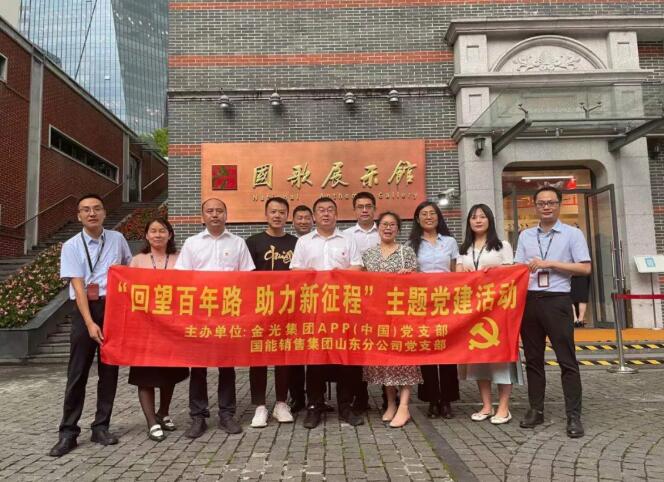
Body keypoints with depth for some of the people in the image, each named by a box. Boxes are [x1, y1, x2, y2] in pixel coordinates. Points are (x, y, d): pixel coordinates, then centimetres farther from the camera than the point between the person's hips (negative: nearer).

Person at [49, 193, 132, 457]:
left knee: (109, 370, 7)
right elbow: (78, 287, -10)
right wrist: (90, 322, -18)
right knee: (78, 372, 0)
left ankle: (101, 427, 19)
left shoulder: (117, 239, 6)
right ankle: (68, 432, 10)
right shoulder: (72, 246, -2)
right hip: (85, 310, -2)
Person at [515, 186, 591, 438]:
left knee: (567, 360, -1)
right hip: (529, 301, 4)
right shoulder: (525, 236, 13)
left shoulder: (573, 234, 2)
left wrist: (550, 263, -11)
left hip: (557, 301, -3)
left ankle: (574, 416, 8)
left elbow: (585, 268, -6)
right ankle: (536, 410, 20)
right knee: (533, 358, 10)